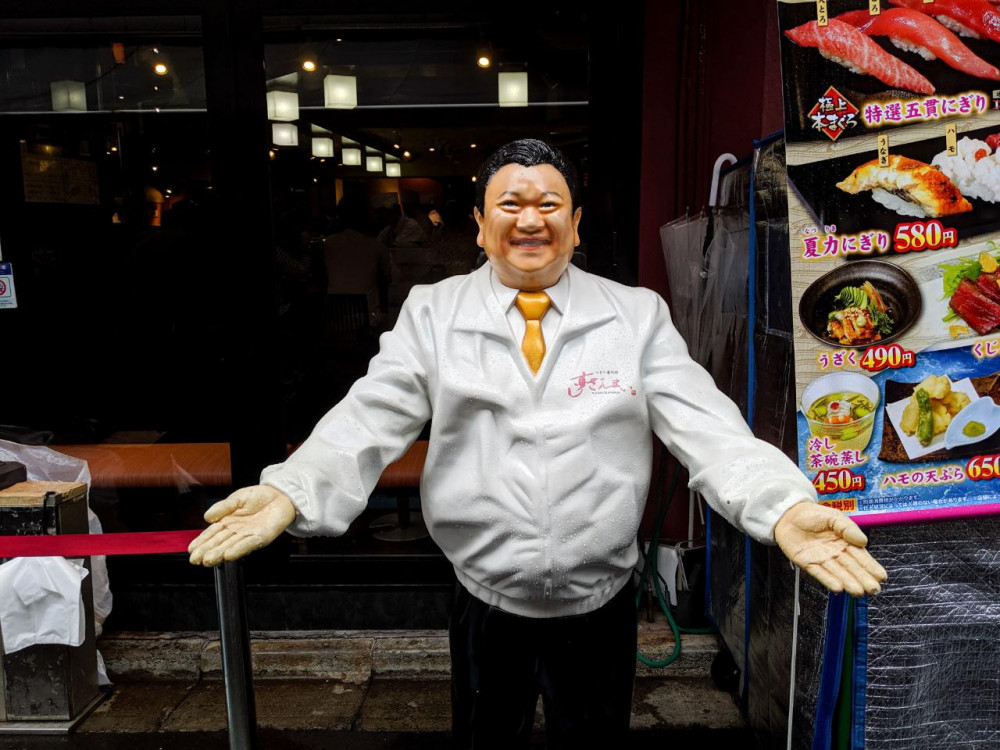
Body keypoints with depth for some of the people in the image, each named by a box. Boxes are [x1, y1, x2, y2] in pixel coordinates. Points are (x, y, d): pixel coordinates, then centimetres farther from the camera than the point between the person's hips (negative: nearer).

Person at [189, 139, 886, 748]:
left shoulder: (638, 315, -4)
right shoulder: (432, 312, -4)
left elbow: (707, 425, -11)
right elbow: (369, 420, -11)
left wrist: (785, 506, -28)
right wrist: (290, 492, -28)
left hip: (601, 610, 1)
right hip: (486, 608, 0)